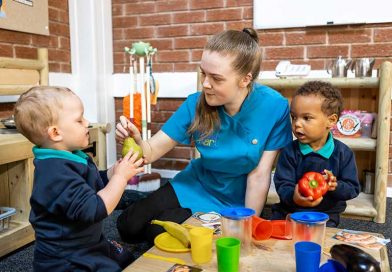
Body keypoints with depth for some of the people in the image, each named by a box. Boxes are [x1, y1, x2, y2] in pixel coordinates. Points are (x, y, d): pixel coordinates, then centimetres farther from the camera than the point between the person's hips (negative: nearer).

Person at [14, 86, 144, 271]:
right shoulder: (55, 172, -30)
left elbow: (98, 184, 16)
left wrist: (116, 169, -3)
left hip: (89, 245, 10)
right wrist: (121, 176, -24)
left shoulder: (69, 159, 3)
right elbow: (93, 210, -34)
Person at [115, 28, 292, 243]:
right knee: (128, 225, -1)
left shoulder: (274, 107, -24)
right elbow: (151, 151, -15)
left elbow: (259, 175, -20)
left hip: (234, 201, -3)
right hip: (195, 185, 3)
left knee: (160, 231, -11)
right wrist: (136, 141, -37)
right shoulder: (196, 104, -18)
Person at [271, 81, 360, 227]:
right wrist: (293, 197, -32)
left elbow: (353, 189, -3)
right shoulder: (290, 151, -5)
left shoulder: (343, 153, -5)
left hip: (326, 215, -1)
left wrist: (336, 186, -25)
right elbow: (283, 185, -9)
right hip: (290, 211, 1)